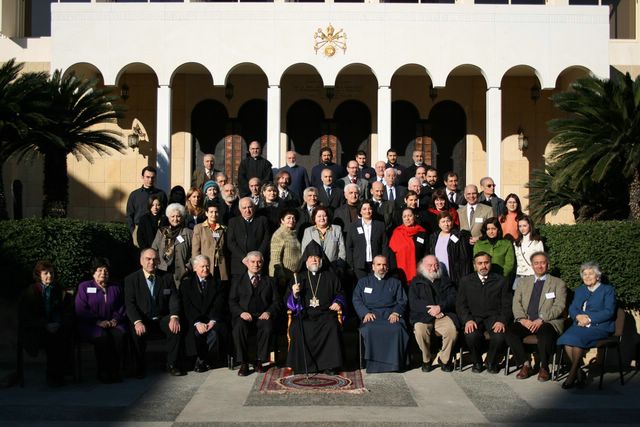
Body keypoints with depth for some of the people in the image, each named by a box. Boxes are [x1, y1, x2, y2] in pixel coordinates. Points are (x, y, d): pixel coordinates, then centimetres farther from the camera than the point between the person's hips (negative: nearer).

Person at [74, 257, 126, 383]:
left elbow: (121, 307, 17)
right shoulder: (84, 287, 8)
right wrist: (97, 321, -13)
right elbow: (80, 310, -2)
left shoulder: (116, 288, 20)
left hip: (112, 323, 3)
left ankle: (115, 371, -26)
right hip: (90, 325, -3)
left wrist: (115, 319, -4)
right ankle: (103, 372, -26)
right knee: (102, 336, -36)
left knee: (119, 334, -32)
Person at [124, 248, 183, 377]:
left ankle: (172, 364, -12)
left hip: (163, 319, 2)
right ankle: (140, 366, -13)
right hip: (142, 320, -1)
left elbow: (174, 299, -2)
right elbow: (130, 304, -9)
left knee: (176, 328, -28)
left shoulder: (167, 277, 6)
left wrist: (174, 317, -22)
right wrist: (137, 322, -27)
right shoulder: (131, 279, 1)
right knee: (137, 332, -33)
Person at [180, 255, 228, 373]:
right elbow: (187, 306, -4)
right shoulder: (186, 283, 8)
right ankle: (205, 360, -7)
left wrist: (212, 321, -18)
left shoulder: (217, 283, 13)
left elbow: (219, 306, 1)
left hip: (212, 320, 1)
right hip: (194, 321, -1)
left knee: (215, 332, -31)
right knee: (195, 333, -33)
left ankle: (202, 361, -9)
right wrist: (197, 323, -19)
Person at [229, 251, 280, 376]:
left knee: (267, 328, -34)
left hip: (262, 315, 0)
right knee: (239, 327, -34)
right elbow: (232, 302, 8)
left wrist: (268, 312, -10)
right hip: (244, 315, 0)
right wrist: (241, 312, -13)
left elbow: (276, 302, 12)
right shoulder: (238, 281, 17)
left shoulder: (270, 281, 19)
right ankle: (243, 363, -24)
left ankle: (259, 361, -18)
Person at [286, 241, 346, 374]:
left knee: (332, 327, -32)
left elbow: (339, 293, 19)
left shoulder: (330, 277, 19)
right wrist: (294, 294, -9)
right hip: (304, 314, 0)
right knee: (296, 328, -31)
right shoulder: (299, 277, 18)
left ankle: (329, 365, -22)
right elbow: (289, 301, 14)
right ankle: (303, 364, -19)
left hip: (325, 313, 0)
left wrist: (338, 303, -3)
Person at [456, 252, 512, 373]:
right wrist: (467, 320, -12)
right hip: (474, 317, 0)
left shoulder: (500, 281, 11)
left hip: (494, 317, 0)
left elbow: (506, 304, 6)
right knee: (471, 335, -33)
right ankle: (477, 362, -1)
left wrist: (502, 321, -12)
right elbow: (460, 304, 7)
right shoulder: (465, 281, 13)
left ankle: (491, 362, 2)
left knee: (499, 336, -31)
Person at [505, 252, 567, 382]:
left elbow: (559, 306, -3)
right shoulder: (524, 282, 21)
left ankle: (543, 367, -16)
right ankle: (525, 364, -13)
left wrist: (541, 320, -17)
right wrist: (522, 319, -10)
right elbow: (516, 302, 10)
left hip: (548, 322, -3)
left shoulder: (558, 283, 10)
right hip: (525, 322, 3)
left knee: (545, 332, -38)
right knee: (509, 330, -27)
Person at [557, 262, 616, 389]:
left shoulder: (608, 290, 9)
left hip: (599, 327, -5)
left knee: (576, 338, -33)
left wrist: (589, 318, -14)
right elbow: (572, 308, 15)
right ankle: (579, 374, -21)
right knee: (566, 338, -28)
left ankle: (572, 374, -25)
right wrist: (578, 316, -8)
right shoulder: (579, 290, 26)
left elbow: (609, 312, -4)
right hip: (580, 325, 5)